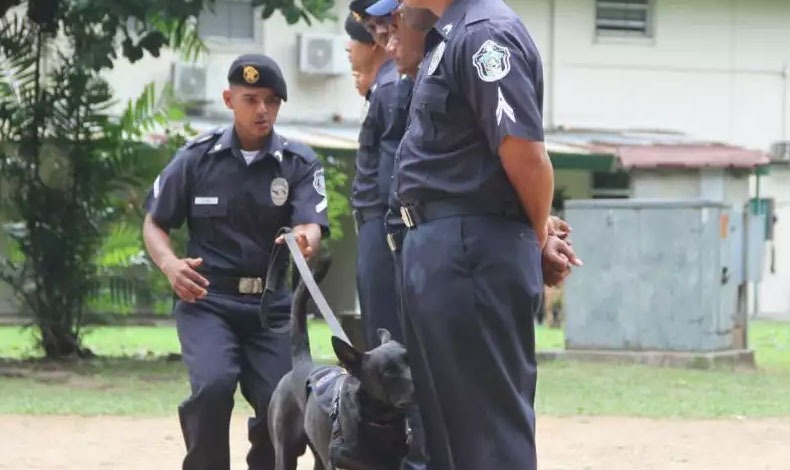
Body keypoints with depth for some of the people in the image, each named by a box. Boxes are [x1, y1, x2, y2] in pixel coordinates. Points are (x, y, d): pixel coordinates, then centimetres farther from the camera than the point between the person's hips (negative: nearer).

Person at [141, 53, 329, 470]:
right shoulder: (197, 157, -1)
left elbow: (311, 227, -16)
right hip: (207, 299, -2)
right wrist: (170, 264, -15)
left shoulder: (300, 163, -1)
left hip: (272, 302, 2)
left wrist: (304, 242, -41)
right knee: (213, 386, -26)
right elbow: (154, 224, 7)